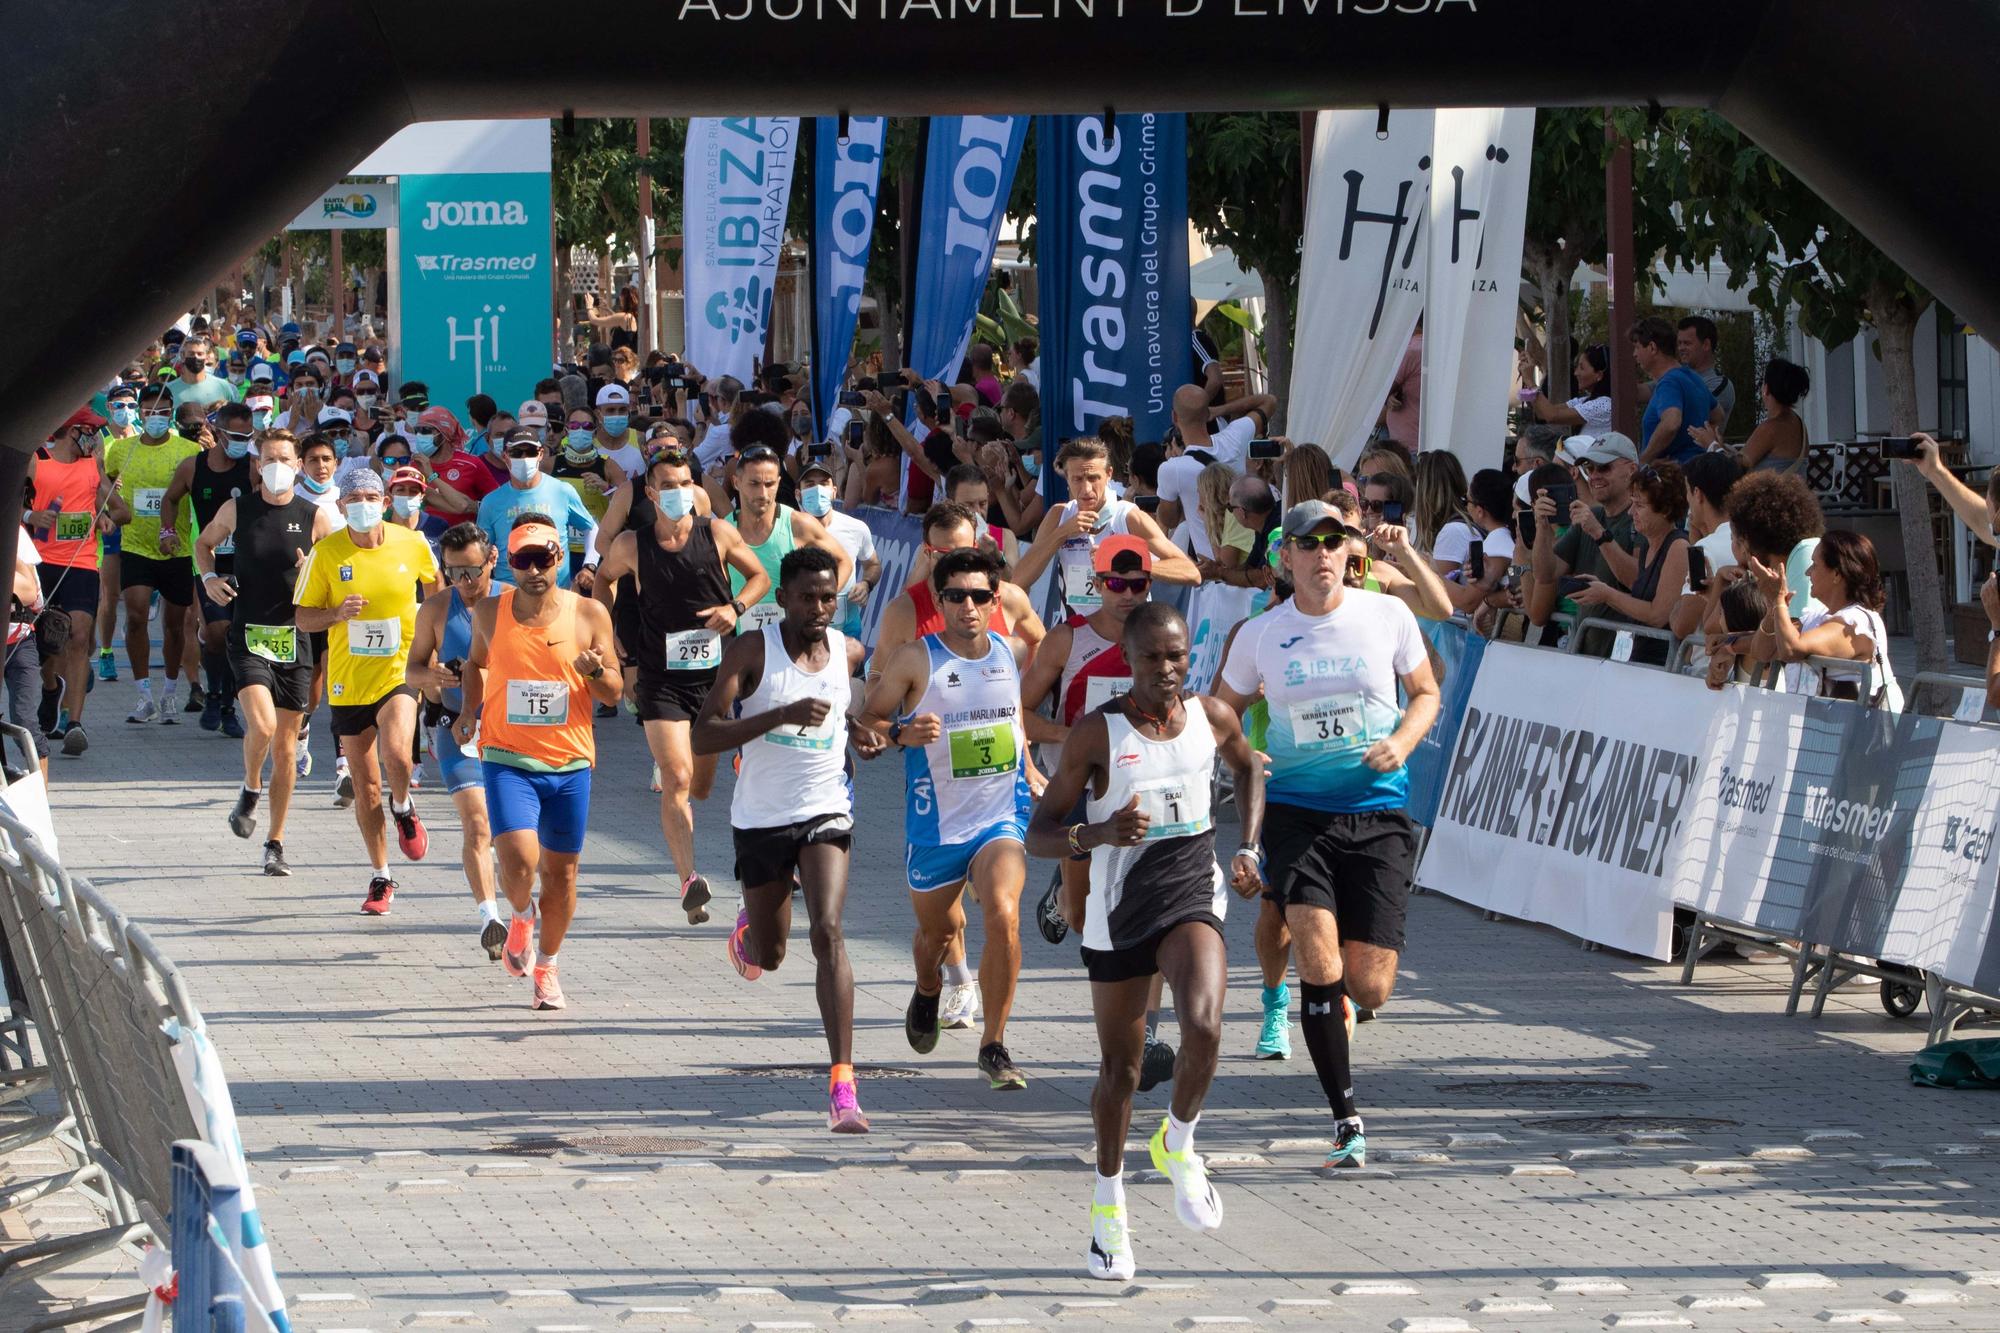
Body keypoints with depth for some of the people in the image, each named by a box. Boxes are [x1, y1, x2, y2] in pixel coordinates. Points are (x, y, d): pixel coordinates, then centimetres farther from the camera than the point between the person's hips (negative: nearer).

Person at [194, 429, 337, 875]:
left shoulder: (314, 517, 0)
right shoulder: (236, 509, 2)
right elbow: (204, 542, 20)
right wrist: (208, 576, 1)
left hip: (294, 636, 1)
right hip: (248, 634, -1)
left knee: (285, 743, 5)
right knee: (262, 725, -22)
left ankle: (275, 843, 16)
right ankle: (250, 792, 10)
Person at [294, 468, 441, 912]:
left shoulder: (412, 545, -4)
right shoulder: (325, 553, -6)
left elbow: (435, 582, 17)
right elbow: (303, 618, -2)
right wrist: (338, 614, -19)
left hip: (401, 672, -1)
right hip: (349, 680, 1)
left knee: (396, 752, -27)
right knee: (365, 786, 7)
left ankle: (403, 809, 8)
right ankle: (381, 878, 23)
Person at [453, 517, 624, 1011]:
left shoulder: (589, 615, -2)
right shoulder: (489, 614, 0)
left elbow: (614, 693, 4)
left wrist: (597, 672, -18)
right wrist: (468, 711, 5)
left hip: (569, 764, 1)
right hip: (508, 760, -1)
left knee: (560, 872, 9)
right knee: (519, 862, -19)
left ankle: (547, 966, 31)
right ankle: (521, 916, 16)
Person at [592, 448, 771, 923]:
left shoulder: (718, 534, -3)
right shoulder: (631, 546, -4)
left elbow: (759, 575, 10)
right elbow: (605, 580, 17)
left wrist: (736, 607, -8)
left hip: (714, 673, 2)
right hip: (661, 680, -2)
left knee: (700, 787, 13)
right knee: (678, 779, -18)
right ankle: (688, 880, -25)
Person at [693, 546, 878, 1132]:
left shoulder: (849, 652, 1)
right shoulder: (751, 651, -11)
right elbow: (703, 738, -19)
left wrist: (859, 732, 4)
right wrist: (782, 715, -29)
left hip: (825, 814, 1)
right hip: (760, 819, -1)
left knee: (828, 932, -21)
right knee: (768, 955, 15)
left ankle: (843, 1085, -26)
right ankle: (747, 928, 55)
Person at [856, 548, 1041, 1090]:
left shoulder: (1012, 653, 1)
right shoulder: (916, 659, -10)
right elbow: (866, 719, -4)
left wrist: (1028, 767, 19)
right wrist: (901, 733, -24)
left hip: (1002, 818, 1)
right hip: (936, 823, -1)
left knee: (1003, 917, -23)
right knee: (935, 931, 18)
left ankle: (994, 1046, -12)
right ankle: (928, 990, 56)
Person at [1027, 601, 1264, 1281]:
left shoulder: (1213, 717, -1)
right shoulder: (1096, 732, -10)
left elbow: (1248, 767, 23)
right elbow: (1038, 834, -8)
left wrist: (1249, 848, 12)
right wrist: (1100, 833, -27)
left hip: (1191, 898, 1)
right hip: (1117, 911, -1)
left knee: (1203, 1027, -26)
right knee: (1119, 1066, 10)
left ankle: (1178, 1145, 2)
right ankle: (1109, 1205, 31)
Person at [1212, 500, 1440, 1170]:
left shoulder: (1388, 615, 1)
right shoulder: (1260, 635, 2)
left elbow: (1425, 693, 14)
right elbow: (1222, 711, 15)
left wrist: (1402, 743, -6)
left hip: (1377, 813, 0)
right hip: (1295, 810, 0)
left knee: (1369, 987, -4)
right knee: (1318, 959, -19)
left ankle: (1336, 998, 36)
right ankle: (1346, 1120, -10)